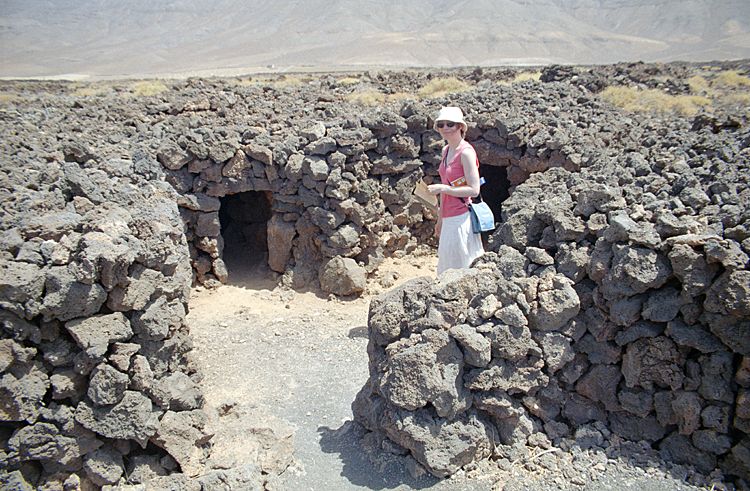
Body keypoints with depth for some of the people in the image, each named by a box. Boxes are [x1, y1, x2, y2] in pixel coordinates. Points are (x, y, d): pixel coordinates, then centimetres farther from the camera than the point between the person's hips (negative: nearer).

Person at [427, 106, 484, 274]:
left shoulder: (466, 152, -13)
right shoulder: (446, 150, 11)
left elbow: (474, 190, -17)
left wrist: (442, 188, -21)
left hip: (461, 219, -8)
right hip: (449, 220, 8)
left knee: (463, 268, -1)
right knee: (447, 270, 15)